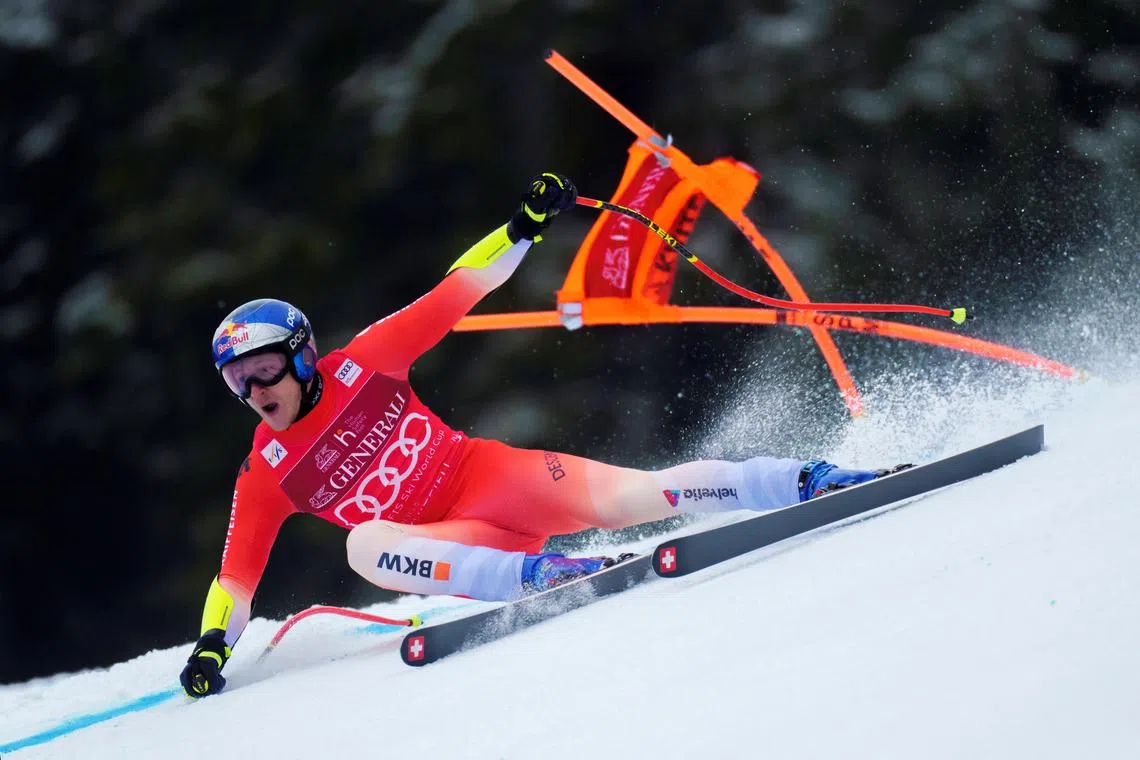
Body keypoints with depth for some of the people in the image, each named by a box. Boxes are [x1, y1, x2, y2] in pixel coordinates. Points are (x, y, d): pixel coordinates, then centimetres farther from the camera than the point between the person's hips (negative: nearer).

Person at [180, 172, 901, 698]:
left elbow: (450, 297, 0)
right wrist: (213, 644, -9)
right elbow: (239, 571, 5)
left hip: (488, 475, -1)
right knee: (365, 546, -30)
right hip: (449, 545, 1)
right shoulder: (266, 475, 2)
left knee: (620, 496, -24)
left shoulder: (360, 366, -1)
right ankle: (538, 573, -38)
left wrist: (524, 228, -8)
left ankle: (814, 480, -19)